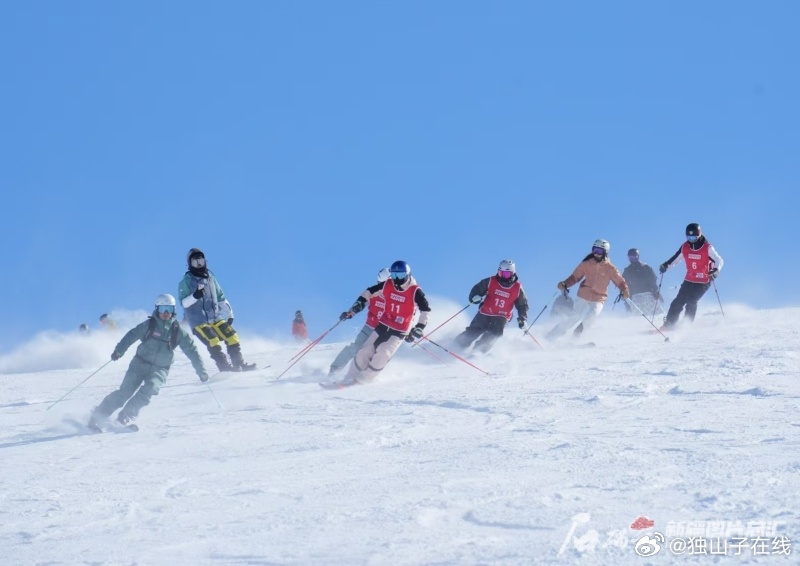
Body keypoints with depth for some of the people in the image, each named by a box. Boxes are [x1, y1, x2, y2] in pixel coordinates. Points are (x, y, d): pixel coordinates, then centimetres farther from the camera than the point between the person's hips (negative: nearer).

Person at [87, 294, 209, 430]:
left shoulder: (177, 331, 1)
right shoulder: (149, 325, -4)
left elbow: (191, 350, 5)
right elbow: (132, 335, -10)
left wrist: (201, 371, 3)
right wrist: (119, 351, -25)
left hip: (159, 370, 1)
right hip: (140, 364, -1)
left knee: (148, 390, -25)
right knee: (126, 391, -11)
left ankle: (126, 418, -21)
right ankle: (98, 416, -2)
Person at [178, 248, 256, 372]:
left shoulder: (210, 278, 11)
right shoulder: (186, 282, -2)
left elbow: (221, 297, 17)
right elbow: (183, 303, -8)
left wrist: (229, 314, 13)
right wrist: (195, 296, -26)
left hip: (216, 318, 5)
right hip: (198, 321, -5)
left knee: (232, 337, -8)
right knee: (213, 341, -24)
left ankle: (239, 364, 1)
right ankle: (225, 367, -26)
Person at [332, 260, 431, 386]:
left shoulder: (415, 291, -15)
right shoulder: (387, 285, -5)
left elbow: (426, 310, -10)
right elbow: (369, 292, 7)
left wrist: (419, 328, -17)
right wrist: (356, 307, -2)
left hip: (400, 332, -4)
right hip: (383, 325, 4)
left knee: (383, 353, -22)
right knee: (365, 351, -2)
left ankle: (363, 379, -12)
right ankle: (349, 378, 9)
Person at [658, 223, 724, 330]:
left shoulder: (707, 248, -12)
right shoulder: (685, 247, 1)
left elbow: (719, 260, -14)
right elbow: (676, 258, 14)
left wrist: (716, 270, -34)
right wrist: (666, 265, -3)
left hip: (703, 282, -4)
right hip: (689, 280, 4)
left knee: (691, 302, -19)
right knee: (678, 302, -4)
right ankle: (668, 324, 0)